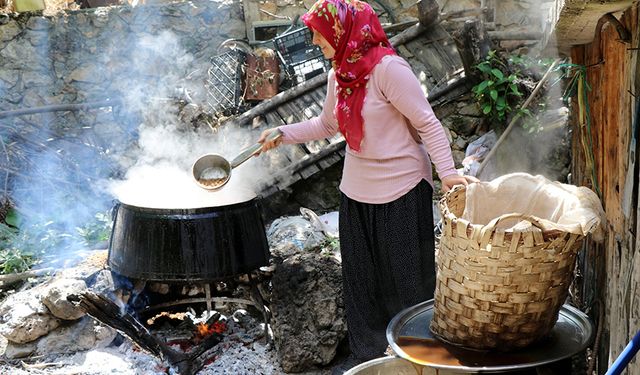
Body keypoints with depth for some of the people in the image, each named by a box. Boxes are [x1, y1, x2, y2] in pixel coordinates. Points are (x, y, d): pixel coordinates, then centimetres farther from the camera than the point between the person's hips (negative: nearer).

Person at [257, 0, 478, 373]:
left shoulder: (388, 67, -19)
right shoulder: (338, 75, 5)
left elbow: (428, 123, -17)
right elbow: (327, 124, 21)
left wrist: (447, 171, -25)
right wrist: (283, 134, 13)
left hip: (401, 189, -7)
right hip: (356, 192, 8)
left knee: (406, 277, 5)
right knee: (360, 278, 14)